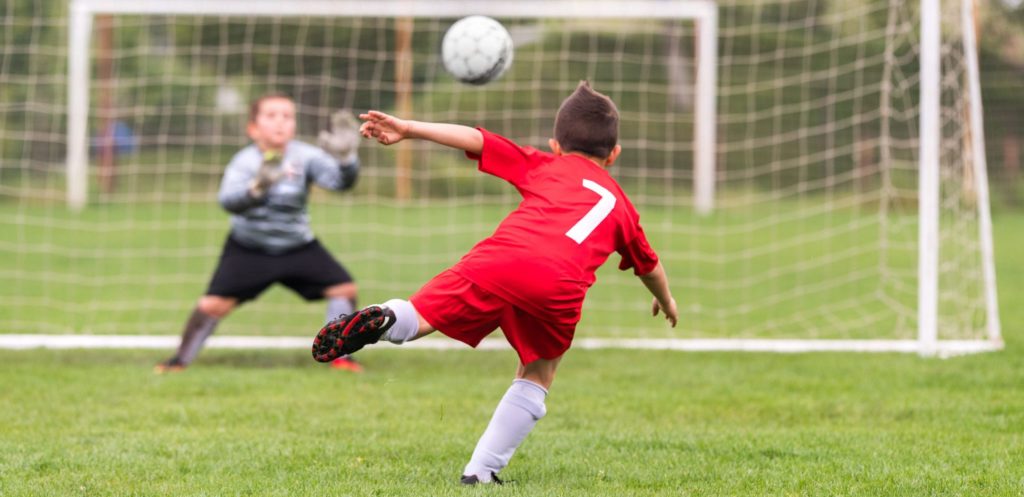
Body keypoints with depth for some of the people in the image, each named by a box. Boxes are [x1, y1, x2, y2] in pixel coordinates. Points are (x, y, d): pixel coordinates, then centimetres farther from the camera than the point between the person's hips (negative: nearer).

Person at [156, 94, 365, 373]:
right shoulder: (245, 162, -22)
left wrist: (345, 157, -50)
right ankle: (181, 359, 5)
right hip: (248, 248, -2)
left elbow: (340, 181, -28)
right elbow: (228, 201, -40)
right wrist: (258, 188, -60)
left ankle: (339, 356, 4)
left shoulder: (305, 156, -17)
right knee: (214, 303, -14)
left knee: (344, 288, -11)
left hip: (298, 247, 2)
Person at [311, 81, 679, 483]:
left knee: (416, 318, 4)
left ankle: (382, 320, -31)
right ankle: (481, 472, 13)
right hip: (561, 286, 1)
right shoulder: (621, 206, 37)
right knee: (536, 377, 21)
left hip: (498, 259, -1)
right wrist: (666, 301, 73)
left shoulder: (545, 165, 33)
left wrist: (408, 129, 19)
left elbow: (476, 139, 21)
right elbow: (648, 265, 53)